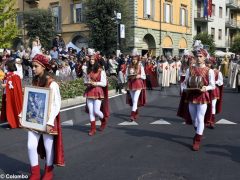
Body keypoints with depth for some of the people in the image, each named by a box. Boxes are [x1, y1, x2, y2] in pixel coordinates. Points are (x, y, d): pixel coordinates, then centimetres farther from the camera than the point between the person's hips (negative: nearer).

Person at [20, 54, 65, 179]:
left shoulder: (52, 84, -16)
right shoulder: (34, 82, 5)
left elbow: (57, 104, -16)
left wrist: (50, 122, -21)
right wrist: (22, 114, 3)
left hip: (47, 120, -6)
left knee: (48, 146, 8)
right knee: (31, 146, 5)